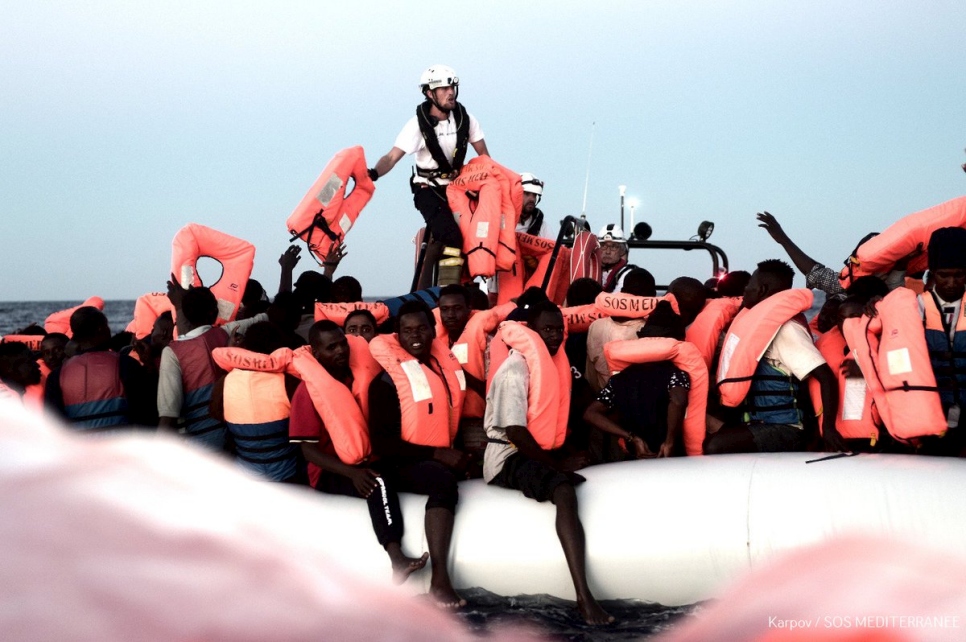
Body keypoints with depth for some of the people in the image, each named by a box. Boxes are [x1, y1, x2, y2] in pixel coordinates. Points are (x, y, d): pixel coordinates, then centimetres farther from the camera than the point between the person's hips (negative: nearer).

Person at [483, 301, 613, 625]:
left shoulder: (553, 363, 12)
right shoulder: (515, 369, -15)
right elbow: (515, 431, -21)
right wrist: (557, 464, -15)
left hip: (537, 453, 10)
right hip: (509, 457, -10)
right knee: (565, 491, -33)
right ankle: (583, 595, -43)